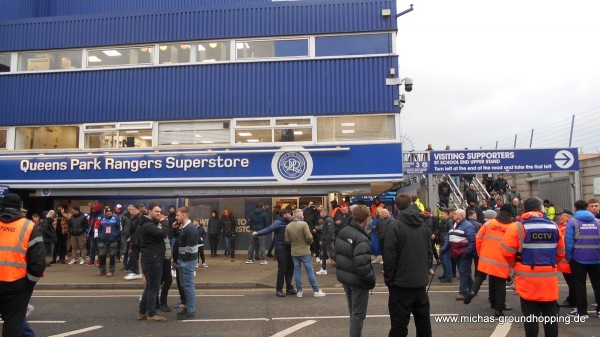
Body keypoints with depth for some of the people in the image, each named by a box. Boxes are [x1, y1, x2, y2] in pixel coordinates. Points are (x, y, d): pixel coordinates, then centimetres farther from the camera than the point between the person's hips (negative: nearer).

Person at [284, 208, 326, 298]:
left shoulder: (288, 226, 0)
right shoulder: (304, 224, -15)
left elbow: (287, 240, 0)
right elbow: (309, 237, -19)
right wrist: (310, 242, 2)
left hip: (294, 252, 4)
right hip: (304, 252, -4)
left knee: (297, 272, 10)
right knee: (310, 271, 3)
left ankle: (299, 291, 14)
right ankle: (316, 291, 9)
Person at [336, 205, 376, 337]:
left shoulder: (342, 232, 2)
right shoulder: (361, 239, -25)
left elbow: (337, 254, 10)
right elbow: (362, 266, -28)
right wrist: (371, 279, -13)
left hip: (344, 277, 8)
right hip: (358, 280, -8)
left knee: (353, 311, 23)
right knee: (358, 314, 7)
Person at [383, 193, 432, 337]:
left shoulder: (395, 226, -13)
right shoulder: (423, 225, 6)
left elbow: (389, 255, -15)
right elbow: (429, 252, 13)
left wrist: (388, 278, -4)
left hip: (402, 283, -6)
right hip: (421, 281, 6)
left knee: (399, 323, 0)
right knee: (423, 321, 18)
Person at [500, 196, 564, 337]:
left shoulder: (518, 226, -10)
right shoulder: (553, 226, 4)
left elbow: (506, 251, -12)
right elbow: (561, 253, 11)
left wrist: (515, 264, 6)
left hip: (528, 279, -3)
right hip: (549, 279, 4)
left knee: (531, 316, 5)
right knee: (550, 315, 15)